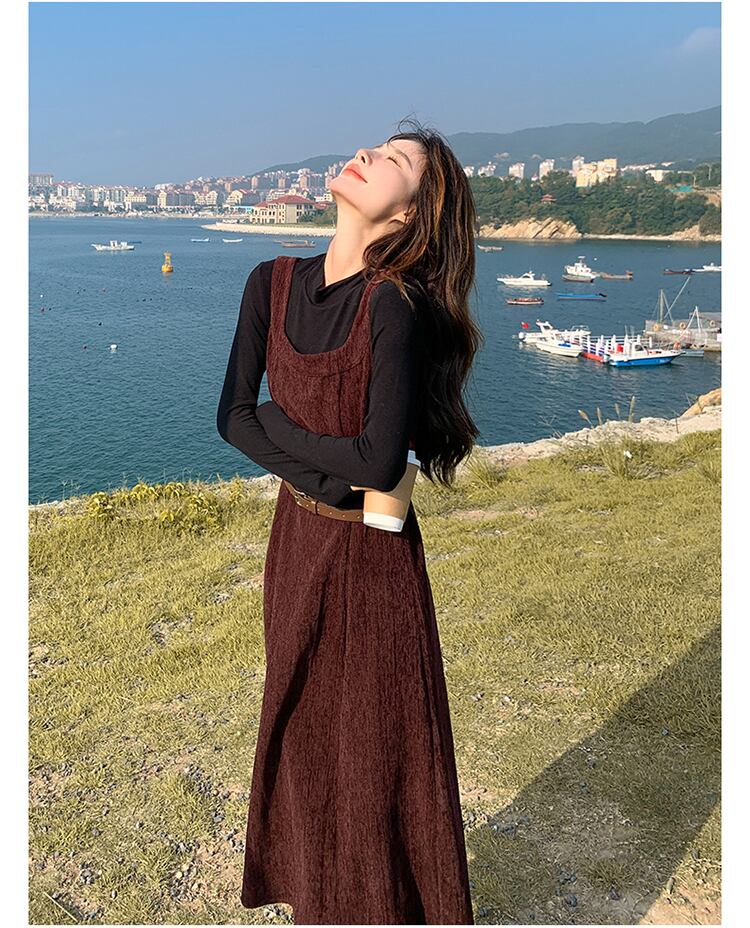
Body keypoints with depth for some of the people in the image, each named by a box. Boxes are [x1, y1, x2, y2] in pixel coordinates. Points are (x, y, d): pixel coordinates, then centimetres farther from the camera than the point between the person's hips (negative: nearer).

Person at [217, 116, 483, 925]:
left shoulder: (396, 307, -21)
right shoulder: (273, 283, -2)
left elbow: (379, 460, -25)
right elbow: (231, 417, -2)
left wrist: (277, 424, -11)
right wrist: (322, 471, -15)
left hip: (371, 557, -6)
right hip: (296, 537, 6)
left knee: (381, 749, 11)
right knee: (304, 734, 22)